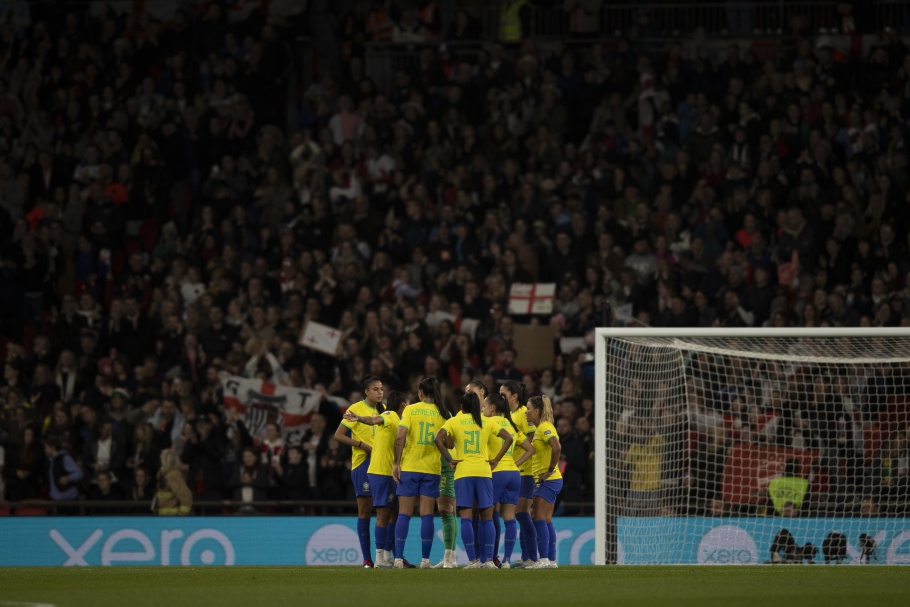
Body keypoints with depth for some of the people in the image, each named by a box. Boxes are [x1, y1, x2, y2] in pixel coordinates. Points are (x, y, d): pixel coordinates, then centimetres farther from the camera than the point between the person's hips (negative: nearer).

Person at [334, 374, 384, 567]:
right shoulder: (356, 409, -4)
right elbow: (339, 435, -6)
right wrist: (363, 446, -14)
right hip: (362, 463, -5)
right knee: (365, 509, -4)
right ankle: (367, 558, -2)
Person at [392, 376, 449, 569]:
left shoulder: (410, 410, -3)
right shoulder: (442, 414, 1)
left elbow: (400, 437, -12)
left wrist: (396, 463, -7)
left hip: (409, 467, -1)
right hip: (432, 468, 1)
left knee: (404, 514, 2)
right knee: (427, 515, 3)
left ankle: (398, 558, -4)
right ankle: (425, 559, -1)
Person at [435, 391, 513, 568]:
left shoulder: (454, 422, 5)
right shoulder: (486, 423, 9)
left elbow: (438, 439, -10)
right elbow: (509, 438, 4)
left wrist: (449, 460, -3)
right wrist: (496, 460, 4)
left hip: (463, 473, -1)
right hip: (484, 472, 1)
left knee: (466, 518, -2)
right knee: (487, 518, 6)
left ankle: (473, 560, -10)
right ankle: (489, 560, -1)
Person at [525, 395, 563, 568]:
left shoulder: (545, 427, -14)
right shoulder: (540, 428, 16)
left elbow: (556, 448, -28)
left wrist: (550, 470, -21)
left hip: (548, 481, -10)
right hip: (548, 481, 10)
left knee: (540, 519, -12)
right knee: (546, 521, 9)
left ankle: (544, 559, -16)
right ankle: (551, 560, 10)